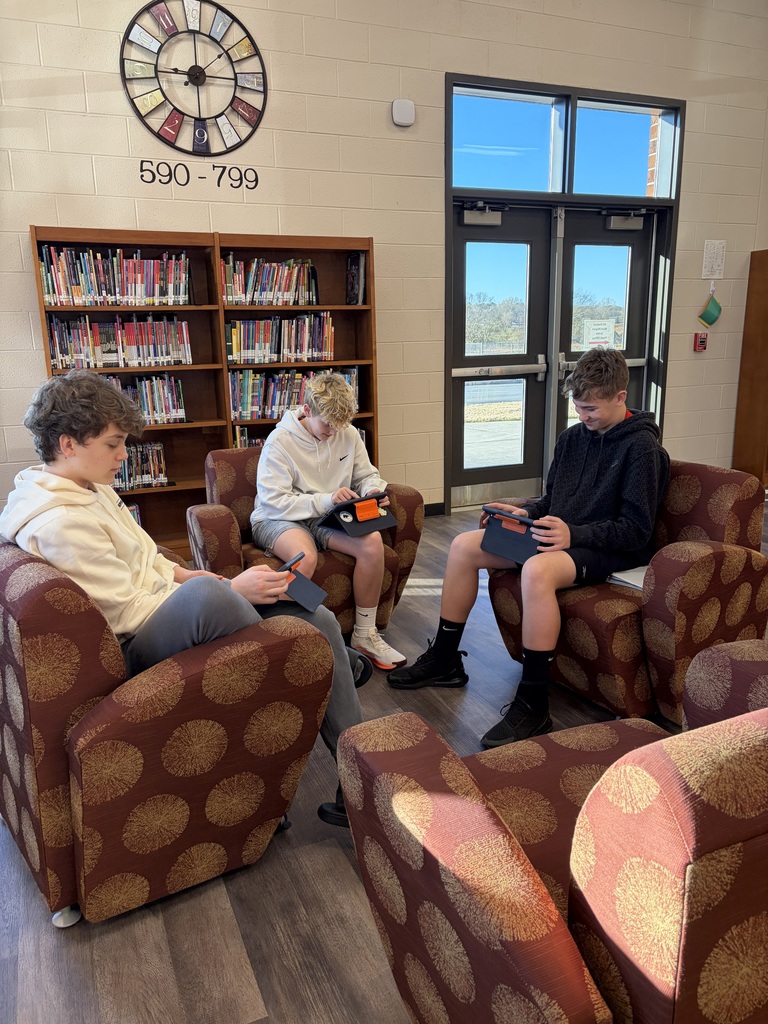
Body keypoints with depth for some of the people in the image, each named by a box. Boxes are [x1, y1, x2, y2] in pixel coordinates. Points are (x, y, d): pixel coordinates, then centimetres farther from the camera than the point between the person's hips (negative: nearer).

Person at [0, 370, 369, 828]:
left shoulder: (91, 487, 11)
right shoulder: (57, 523, -19)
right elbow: (129, 614, -20)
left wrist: (187, 575, 3)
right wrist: (230, 591, -20)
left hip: (168, 610, 10)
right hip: (139, 648, -10)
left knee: (320, 622, -5)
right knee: (204, 596, -44)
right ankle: (341, 666, -22)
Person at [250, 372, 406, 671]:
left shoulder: (348, 434, 1)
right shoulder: (280, 440, -14)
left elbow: (368, 475, 15)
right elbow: (274, 501, -20)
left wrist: (372, 490, -11)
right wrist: (325, 500, -29)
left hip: (327, 517, 5)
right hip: (279, 518, -4)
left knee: (373, 541, -24)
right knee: (305, 556, -39)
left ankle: (364, 634, -10)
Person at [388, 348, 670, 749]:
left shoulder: (642, 448, -11)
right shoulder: (572, 437, 11)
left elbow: (636, 531, -16)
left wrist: (574, 534, -28)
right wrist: (521, 513, -1)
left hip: (608, 551, -8)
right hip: (559, 535, 8)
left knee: (536, 570, -39)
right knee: (464, 546, -4)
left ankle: (532, 705, -27)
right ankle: (444, 660, 7)